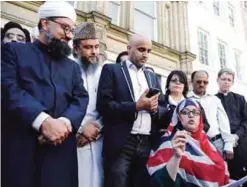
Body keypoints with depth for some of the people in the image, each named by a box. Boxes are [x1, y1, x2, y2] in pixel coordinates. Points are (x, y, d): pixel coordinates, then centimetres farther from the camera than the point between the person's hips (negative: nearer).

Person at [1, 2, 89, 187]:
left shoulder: (73, 67, 22)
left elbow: (81, 99, 8)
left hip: (60, 149, 4)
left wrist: (65, 121, -13)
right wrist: (44, 121, -19)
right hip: (18, 145, -3)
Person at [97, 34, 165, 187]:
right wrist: (136, 106, -15)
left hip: (147, 144, 5)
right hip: (121, 144, -4)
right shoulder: (111, 70, 2)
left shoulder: (152, 76, 18)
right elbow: (103, 105, -9)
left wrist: (155, 108, -6)